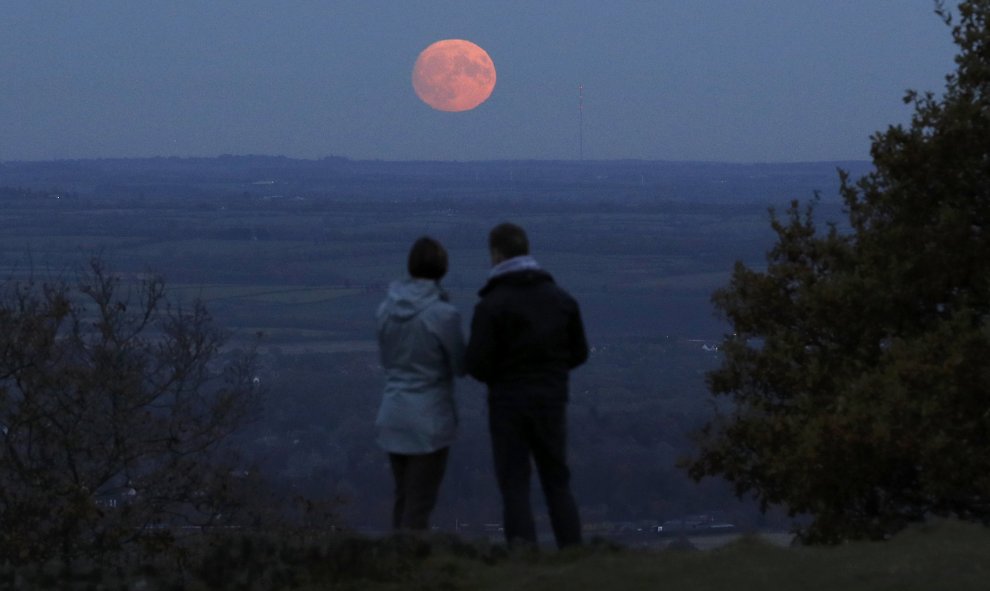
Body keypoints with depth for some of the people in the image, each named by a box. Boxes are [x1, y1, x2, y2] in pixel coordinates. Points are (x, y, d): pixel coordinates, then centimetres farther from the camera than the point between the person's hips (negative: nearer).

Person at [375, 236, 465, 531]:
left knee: (404, 498, 17)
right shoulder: (443, 313, -17)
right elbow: (461, 365, -5)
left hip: (393, 415, 6)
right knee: (419, 505, -1)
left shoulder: (387, 307, 0)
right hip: (430, 418, -6)